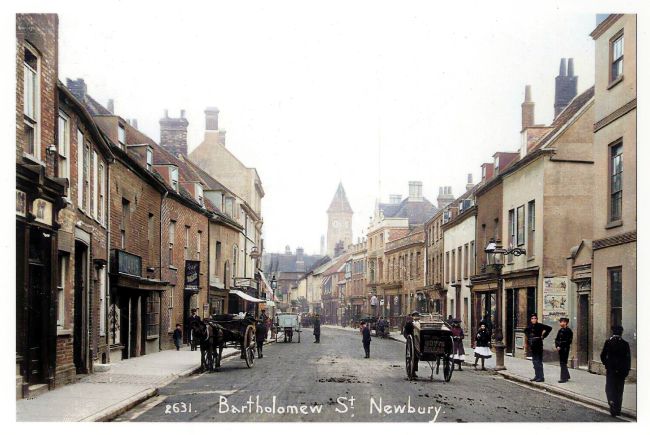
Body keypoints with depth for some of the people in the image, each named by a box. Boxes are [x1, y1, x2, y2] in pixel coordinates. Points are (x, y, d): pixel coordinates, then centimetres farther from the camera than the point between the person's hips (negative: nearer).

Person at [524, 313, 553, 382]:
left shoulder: (540, 325, -9)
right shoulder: (529, 326, 8)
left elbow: (549, 328, -12)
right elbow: (525, 331, 29)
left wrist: (543, 336, -10)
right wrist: (528, 336, 14)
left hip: (538, 346, -7)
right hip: (532, 346, 7)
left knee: (539, 362, -7)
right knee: (535, 361, 12)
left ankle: (541, 377, -4)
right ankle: (537, 376, 20)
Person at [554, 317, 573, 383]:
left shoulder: (568, 331, -9)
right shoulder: (560, 330, 14)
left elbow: (569, 341, -14)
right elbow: (556, 339, 15)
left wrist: (561, 347, -15)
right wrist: (557, 346, -2)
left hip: (565, 349, -8)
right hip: (560, 349, 8)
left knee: (563, 363, -7)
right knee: (562, 363, 13)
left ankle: (563, 378, -3)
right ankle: (567, 376, 27)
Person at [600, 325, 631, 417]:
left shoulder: (608, 342, -6)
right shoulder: (625, 344, -4)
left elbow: (603, 355, -6)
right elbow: (628, 358, -4)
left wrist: (605, 364, 12)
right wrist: (627, 370, 4)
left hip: (611, 369, -2)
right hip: (621, 371, 2)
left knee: (610, 389, 3)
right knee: (619, 390, 12)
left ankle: (613, 406, -19)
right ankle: (618, 410, 17)